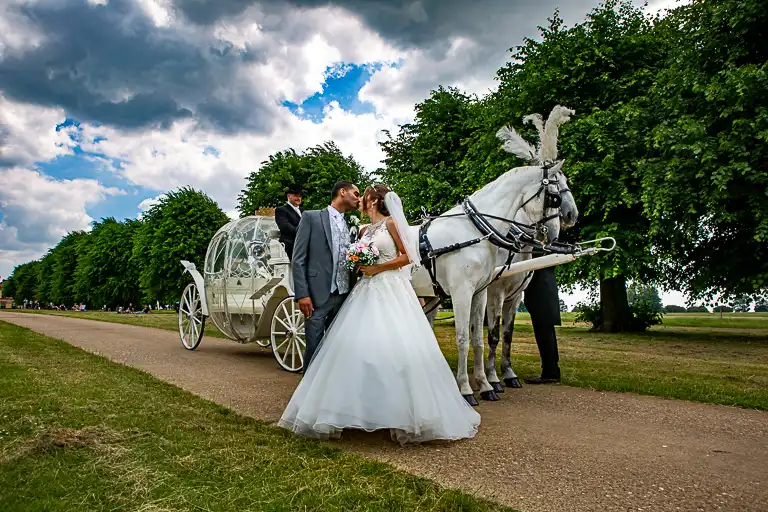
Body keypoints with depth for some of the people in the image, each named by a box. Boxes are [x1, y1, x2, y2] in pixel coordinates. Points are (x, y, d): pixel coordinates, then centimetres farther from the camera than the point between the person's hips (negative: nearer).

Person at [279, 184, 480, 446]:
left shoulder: (391, 223, 1)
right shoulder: (364, 230, 18)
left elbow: (406, 257, -3)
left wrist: (378, 267, -10)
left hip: (390, 289, -6)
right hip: (366, 290, 7)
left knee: (395, 345, -12)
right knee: (358, 345, -2)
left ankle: (401, 410, -4)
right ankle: (363, 406, 5)